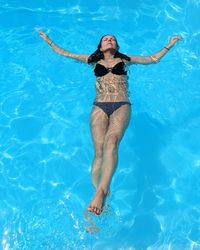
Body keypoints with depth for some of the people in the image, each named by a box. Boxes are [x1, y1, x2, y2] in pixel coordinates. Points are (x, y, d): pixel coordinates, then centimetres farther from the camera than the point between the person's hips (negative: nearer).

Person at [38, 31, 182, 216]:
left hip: (122, 106, -1)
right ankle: (100, 193, -21)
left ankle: (101, 191, -42)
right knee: (99, 151, -20)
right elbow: (65, 53, 33)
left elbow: (153, 59, 34)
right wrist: (48, 40, 37)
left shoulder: (125, 59, 26)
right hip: (99, 107, 2)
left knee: (111, 142, -31)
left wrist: (169, 45, 36)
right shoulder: (93, 60, 26)